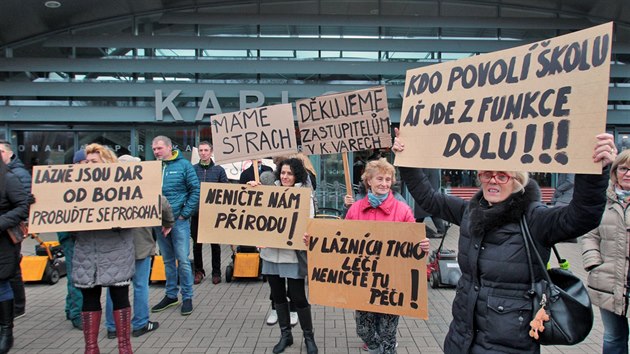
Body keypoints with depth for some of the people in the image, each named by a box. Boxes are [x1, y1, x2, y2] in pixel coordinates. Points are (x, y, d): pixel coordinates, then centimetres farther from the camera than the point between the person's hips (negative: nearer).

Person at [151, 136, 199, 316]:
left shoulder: (183, 165, -4)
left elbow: (195, 190, -6)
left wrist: (185, 214, -9)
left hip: (179, 220, -4)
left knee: (182, 260, -1)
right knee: (167, 260, 14)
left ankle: (187, 297, 12)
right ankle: (171, 295, 26)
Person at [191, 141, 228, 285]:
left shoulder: (219, 170, 2)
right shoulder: (192, 169, 3)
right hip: (196, 211, 1)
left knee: (215, 243, 8)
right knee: (197, 242, 9)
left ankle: (216, 272, 19)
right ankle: (198, 270, 24)